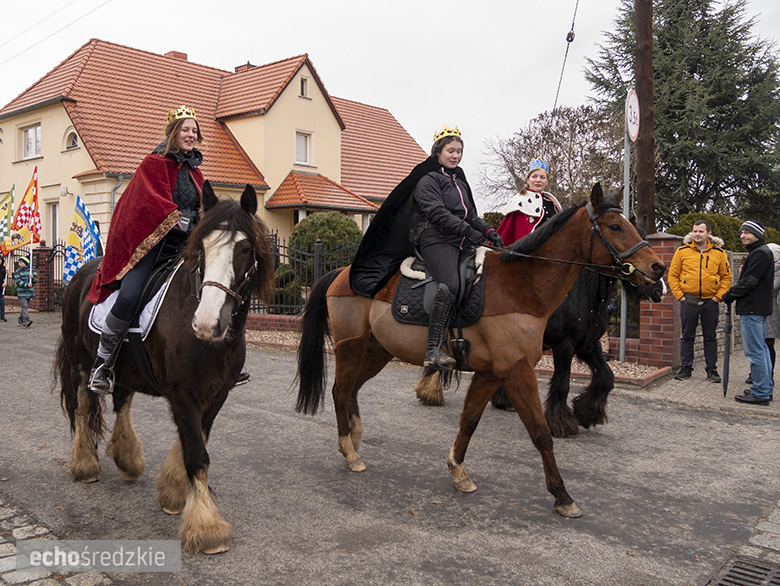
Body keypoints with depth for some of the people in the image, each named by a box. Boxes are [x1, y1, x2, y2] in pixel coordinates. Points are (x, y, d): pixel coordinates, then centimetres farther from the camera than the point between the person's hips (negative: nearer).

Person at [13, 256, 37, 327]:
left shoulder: (32, 270, 8)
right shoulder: (17, 272, 1)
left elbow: (36, 280, 5)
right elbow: (18, 282, -9)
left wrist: (32, 278, -17)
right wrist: (26, 285, -23)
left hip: (29, 292, 3)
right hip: (21, 292, -3)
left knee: (25, 307, 8)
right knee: (24, 306, -16)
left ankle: (20, 321, 19)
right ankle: (26, 321, -25)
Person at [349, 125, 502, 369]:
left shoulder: (460, 181, 28)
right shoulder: (428, 180, 2)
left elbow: (471, 215, 27)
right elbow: (437, 213, -11)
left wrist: (488, 231, 8)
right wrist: (467, 231, -19)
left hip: (461, 243, 9)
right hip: (436, 240, -9)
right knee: (449, 285, -31)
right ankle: (433, 350, -35)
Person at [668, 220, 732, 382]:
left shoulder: (719, 253, 3)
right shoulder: (682, 251, 1)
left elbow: (726, 277, 8)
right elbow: (673, 275, 3)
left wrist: (718, 296, -2)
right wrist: (679, 295, -5)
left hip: (710, 301, 1)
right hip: (688, 300, -1)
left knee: (710, 337, 8)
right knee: (687, 336, 6)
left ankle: (711, 369, 17)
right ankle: (685, 368, 15)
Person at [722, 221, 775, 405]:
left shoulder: (760, 253, -15)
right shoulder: (760, 251, 19)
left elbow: (749, 282, -20)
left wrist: (729, 295, -8)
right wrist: (733, 294, 9)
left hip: (752, 309, -11)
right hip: (759, 307, 11)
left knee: (755, 351, -7)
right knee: (761, 349, 15)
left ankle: (760, 393, -3)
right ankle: (766, 388, 23)